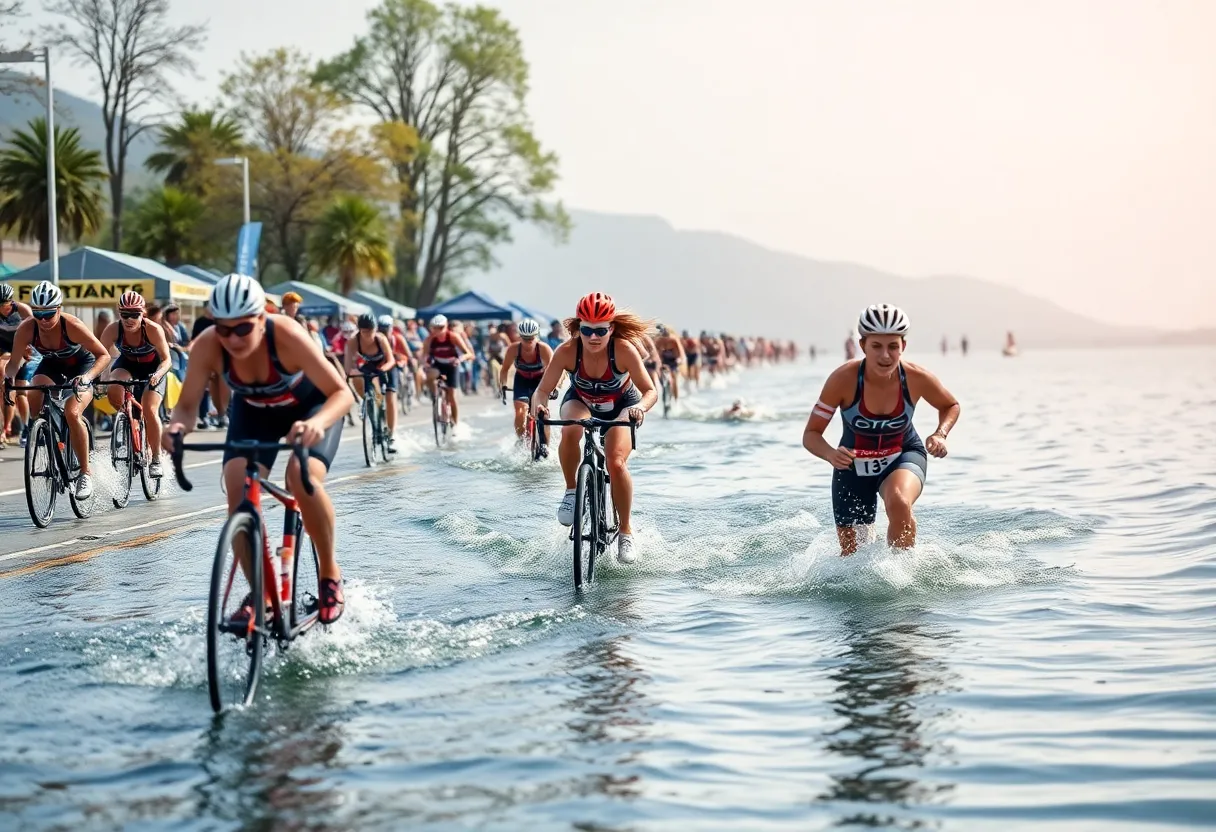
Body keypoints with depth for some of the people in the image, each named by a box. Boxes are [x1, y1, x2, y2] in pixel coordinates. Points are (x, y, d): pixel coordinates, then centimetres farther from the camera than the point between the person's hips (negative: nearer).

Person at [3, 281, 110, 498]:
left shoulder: (72, 325, -33)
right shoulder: (26, 328, -25)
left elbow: (104, 355, -29)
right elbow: (15, 360, -16)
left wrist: (87, 377, -46)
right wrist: (8, 377, -38)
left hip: (81, 365, -4)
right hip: (52, 365, 4)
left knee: (72, 412, -27)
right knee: (34, 401, -26)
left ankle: (85, 474, -15)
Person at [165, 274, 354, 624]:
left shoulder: (287, 336, -37)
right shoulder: (207, 346, -29)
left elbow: (342, 393, -38)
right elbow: (187, 405, -23)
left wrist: (317, 423, -59)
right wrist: (177, 425, -47)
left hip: (310, 407, -3)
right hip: (254, 412, 3)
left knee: (302, 477, -29)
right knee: (238, 486, -20)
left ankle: (330, 574, -5)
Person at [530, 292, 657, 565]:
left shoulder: (624, 350, -33)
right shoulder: (567, 352, -30)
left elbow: (650, 391, -30)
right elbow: (543, 390, -26)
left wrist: (640, 407, -53)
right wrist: (539, 405, -49)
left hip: (621, 406, -1)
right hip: (580, 402, 1)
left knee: (616, 462, -23)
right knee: (571, 431, -35)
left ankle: (626, 532, -3)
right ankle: (571, 491, -12)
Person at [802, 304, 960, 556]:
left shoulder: (917, 379, -23)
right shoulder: (843, 379, -28)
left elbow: (950, 406, 1)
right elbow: (811, 435, -19)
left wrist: (940, 434, -19)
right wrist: (831, 454, -40)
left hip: (903, 455, 0)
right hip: (854, 464, 1)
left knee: (899, 503, -36)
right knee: (851, 554, 9)